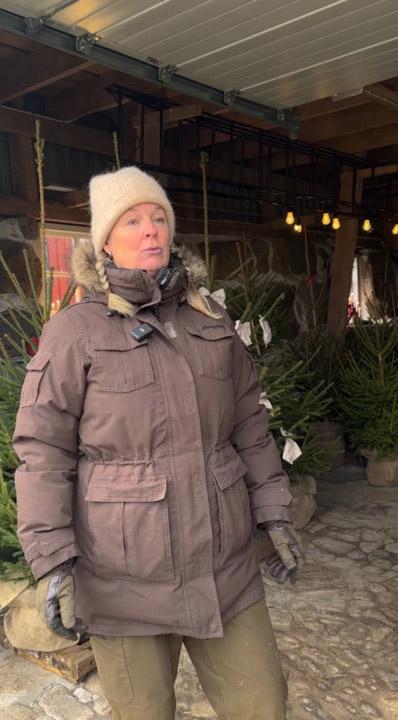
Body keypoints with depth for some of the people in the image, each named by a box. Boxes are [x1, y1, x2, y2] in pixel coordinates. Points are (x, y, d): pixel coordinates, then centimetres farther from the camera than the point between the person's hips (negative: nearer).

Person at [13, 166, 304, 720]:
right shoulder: (75, 331, -8)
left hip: (225, 569, 4)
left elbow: (249, 425, 10)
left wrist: (275, 514, 8)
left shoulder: (212, 322, 5)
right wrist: (51, 561, -12)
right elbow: (42, 450, -8)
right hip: (126, 581, -3)